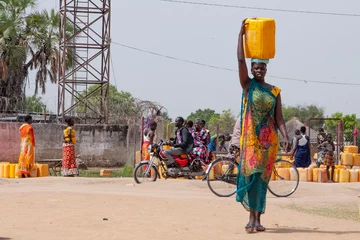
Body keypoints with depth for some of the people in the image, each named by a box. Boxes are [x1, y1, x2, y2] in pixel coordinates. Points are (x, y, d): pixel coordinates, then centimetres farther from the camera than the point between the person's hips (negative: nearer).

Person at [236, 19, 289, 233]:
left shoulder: (274, 91, 8)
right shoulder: (248, 85, 3)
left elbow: (279, 118, 3)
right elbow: (241, 60, -6)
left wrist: (286, 137, -11)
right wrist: (242, 33, -5)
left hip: (269, 140, 3)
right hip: (251, 139, -2)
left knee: (263, 177, 5)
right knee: (251, 173, -12)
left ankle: (257, 218, 10)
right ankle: (253, 217, -11)